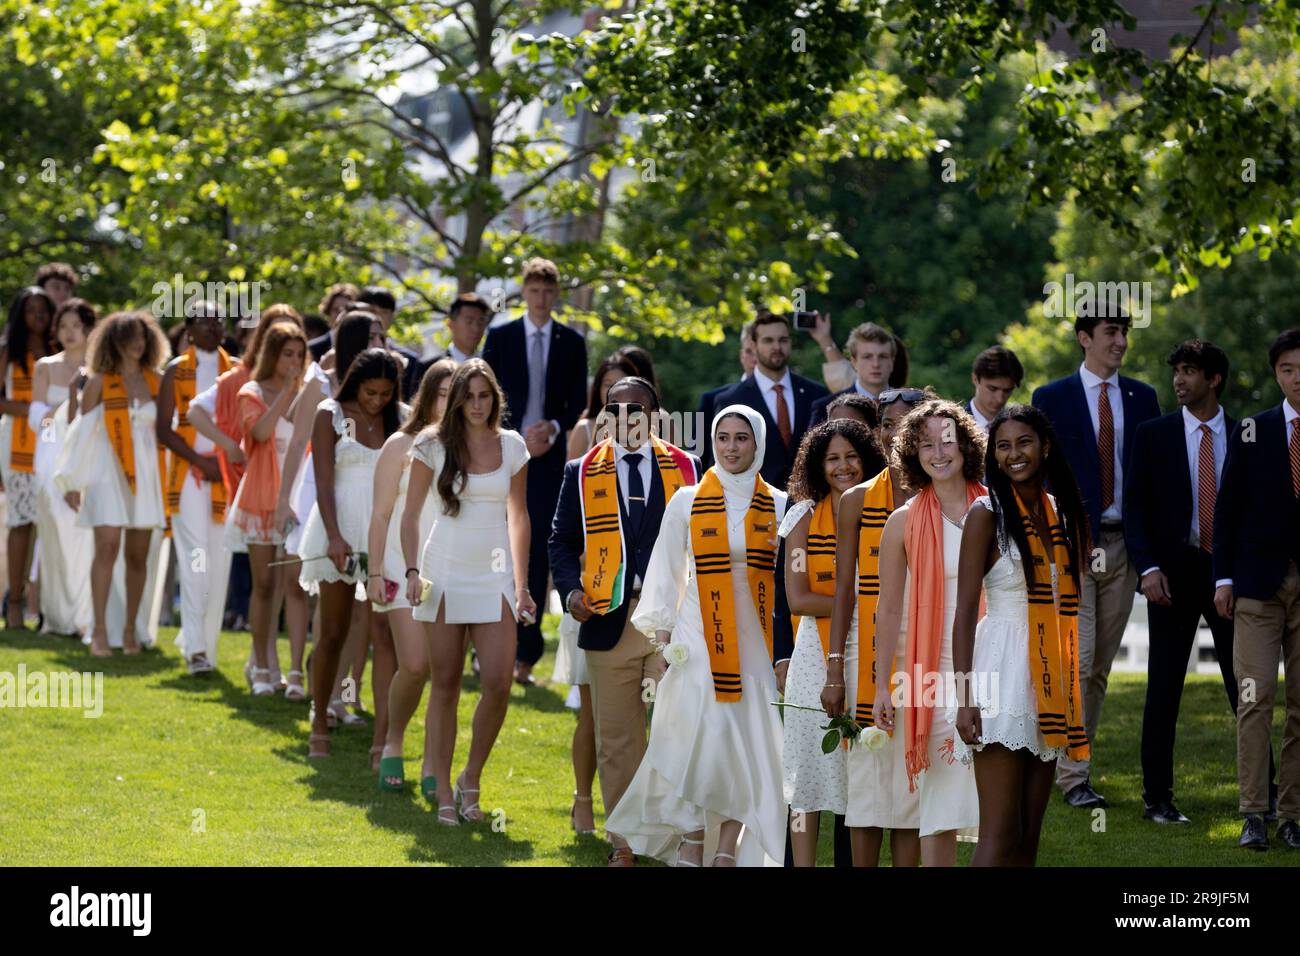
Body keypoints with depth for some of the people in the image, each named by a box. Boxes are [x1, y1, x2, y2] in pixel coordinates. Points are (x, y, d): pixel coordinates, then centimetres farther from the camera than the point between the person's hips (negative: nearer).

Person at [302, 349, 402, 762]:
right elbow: (323, 480, -7)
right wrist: (335, 536, -18)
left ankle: (382, 740, -16)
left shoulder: (398, 422, 8)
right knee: (332, 633, 7)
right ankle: (319, 726, 25)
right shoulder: (331, 415, 1)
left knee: (384, 634, -10)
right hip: (339, 532, -1)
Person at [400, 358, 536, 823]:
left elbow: (518, 517, 12)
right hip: (445, 573, -1)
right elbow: (410, 513, 3)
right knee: (445, 684, 0)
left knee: (498, 684, -10)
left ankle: (471, 779, 9)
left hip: (494, 576, 1)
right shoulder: (434, 445, 0)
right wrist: (412, 570, -10)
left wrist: (521, 584, 7)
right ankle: (444, 793, 7)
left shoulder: (512, 446, 6)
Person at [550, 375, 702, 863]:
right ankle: (624, 842, 12)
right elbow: (562, 540, 11)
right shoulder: (582, 474, 9)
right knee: (617, 739, 5)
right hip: (609, 619, 1)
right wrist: (571, 589, -6)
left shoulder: (686, 469, 9)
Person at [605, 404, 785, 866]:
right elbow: (666, 575, 7)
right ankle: (690, 852, -4)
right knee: (697, 745, -9)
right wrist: (662, 641, 0)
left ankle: (727, 853, 6)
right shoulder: (688, 502, 4)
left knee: (748, 750, -2)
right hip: (698, 639, -1)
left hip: (757, 642, 1)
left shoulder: (778, 507, 6)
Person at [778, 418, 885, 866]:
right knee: (812, 766, 0)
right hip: (817, 653, -1)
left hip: (869, 654, 1)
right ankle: (804, 866, 3)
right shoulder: (805, 519, 3)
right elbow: (798, 599, -5)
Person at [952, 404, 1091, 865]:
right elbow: (964, 611, -8)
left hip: (1050, 676, 6)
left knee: (1030, 833, 6)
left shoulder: (1061, 513, 13)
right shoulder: (987, 513, -4)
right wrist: (965, 697, -16)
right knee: (1001, 834, -12)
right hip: (1003, 670, -6)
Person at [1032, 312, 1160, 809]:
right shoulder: (1052, 398, 0)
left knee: (1101, 667, 7)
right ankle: (1073, 776, -10)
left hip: (1124, 545, 4)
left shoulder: (1141, 397, 11)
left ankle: (1072, 756, 16)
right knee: (1076, 661, -10)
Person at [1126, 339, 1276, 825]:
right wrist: (1148, 568, -11)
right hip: (1173, 574, -1)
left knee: (1245, 684, 2)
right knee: (1164, 688, 1)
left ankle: (1264, 791, 11)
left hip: (1230, 571, 1)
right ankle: (1157, 798, 6)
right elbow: (1134, 506, 1)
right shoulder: (1154, 434, 3)